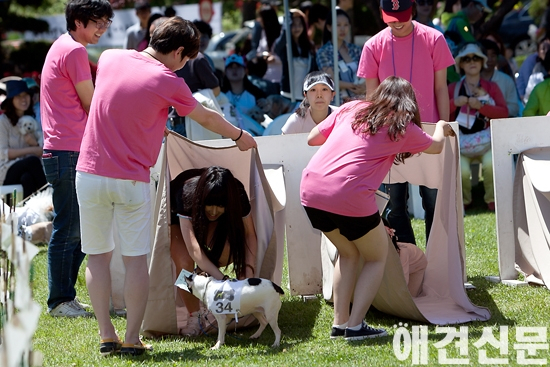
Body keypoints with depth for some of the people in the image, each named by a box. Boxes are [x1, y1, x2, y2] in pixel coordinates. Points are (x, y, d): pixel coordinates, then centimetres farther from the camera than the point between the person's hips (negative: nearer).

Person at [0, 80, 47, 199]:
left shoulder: (32, 121, 17)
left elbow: (41, 153, 14)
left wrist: (35, 143, -9)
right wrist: (31, 150, -12)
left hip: (27, 170, 3)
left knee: (27, 178, -35)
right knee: (33, 161, -33)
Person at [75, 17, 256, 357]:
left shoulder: (110, 58, 3)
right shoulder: (168, 82, -9)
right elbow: (207, 118, 6)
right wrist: (240, 136, 24)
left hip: (90, 173, 4)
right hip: (132, 181, -4)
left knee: (98, 255, 10)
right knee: (136, 259, 4)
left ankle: (107, 335, 9)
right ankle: (132, 339, 4)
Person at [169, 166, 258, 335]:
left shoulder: (236, 193, -34)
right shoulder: (187, 194, -43)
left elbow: (249, 234, -22)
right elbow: (193, 247, -47)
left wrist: (248, 271, -38)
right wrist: (222, 279, -56)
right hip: (176, 217, -3)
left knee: (229, 251, -27)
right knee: (184, 262, -26)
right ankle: (194, 318, -11)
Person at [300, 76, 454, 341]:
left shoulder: (351, 109, 18)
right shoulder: (403, 127, 10)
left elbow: (312, 139, 21)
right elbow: (436, 147, 28)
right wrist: (442, 128, 50)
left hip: (311, 190, 5)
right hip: (350, 198, -5)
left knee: (349, 253, 27)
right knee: (377, 258, 18)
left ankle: (339, 324, 20)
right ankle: (355, 325, 5)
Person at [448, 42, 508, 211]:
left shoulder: (491, 87, 12)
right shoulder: (453, 88, 13)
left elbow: (504, 112, -2)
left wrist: (481, 106, -15)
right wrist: (454, 103, -14)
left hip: (486, 139, 0)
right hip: (461, 140, 0)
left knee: (491, 163, -31)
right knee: (461, 169, -28)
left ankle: (491, 200, -4)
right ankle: (464, 200, 4)